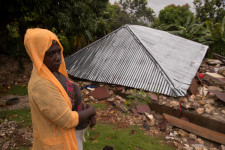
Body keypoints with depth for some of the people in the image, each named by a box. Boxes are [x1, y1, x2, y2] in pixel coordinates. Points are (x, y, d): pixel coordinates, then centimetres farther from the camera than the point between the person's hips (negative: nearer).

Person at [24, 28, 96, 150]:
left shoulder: (52, 73, -4)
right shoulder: (41, 85, -34)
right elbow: (68, 120, -28)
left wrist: (87, 114, -4)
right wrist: (90, 111, -11)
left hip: (57, 132, 8)